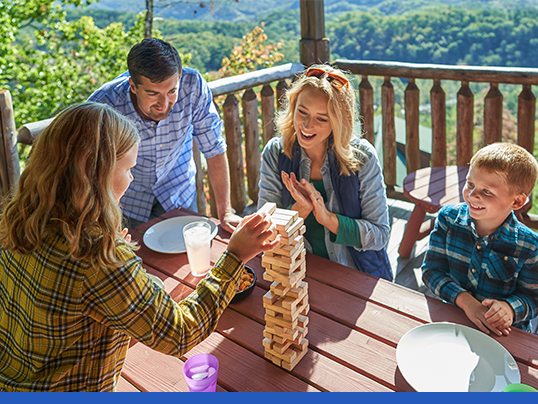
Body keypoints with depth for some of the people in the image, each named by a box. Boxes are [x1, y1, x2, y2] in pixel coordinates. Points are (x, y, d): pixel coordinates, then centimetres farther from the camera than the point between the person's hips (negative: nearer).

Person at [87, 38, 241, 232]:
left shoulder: (193, 85, -26)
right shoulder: (102, 105, -30)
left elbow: (213, 148, -14)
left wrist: (225, 212, -14)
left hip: (179, 195, 0)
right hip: (126, 200, 0)